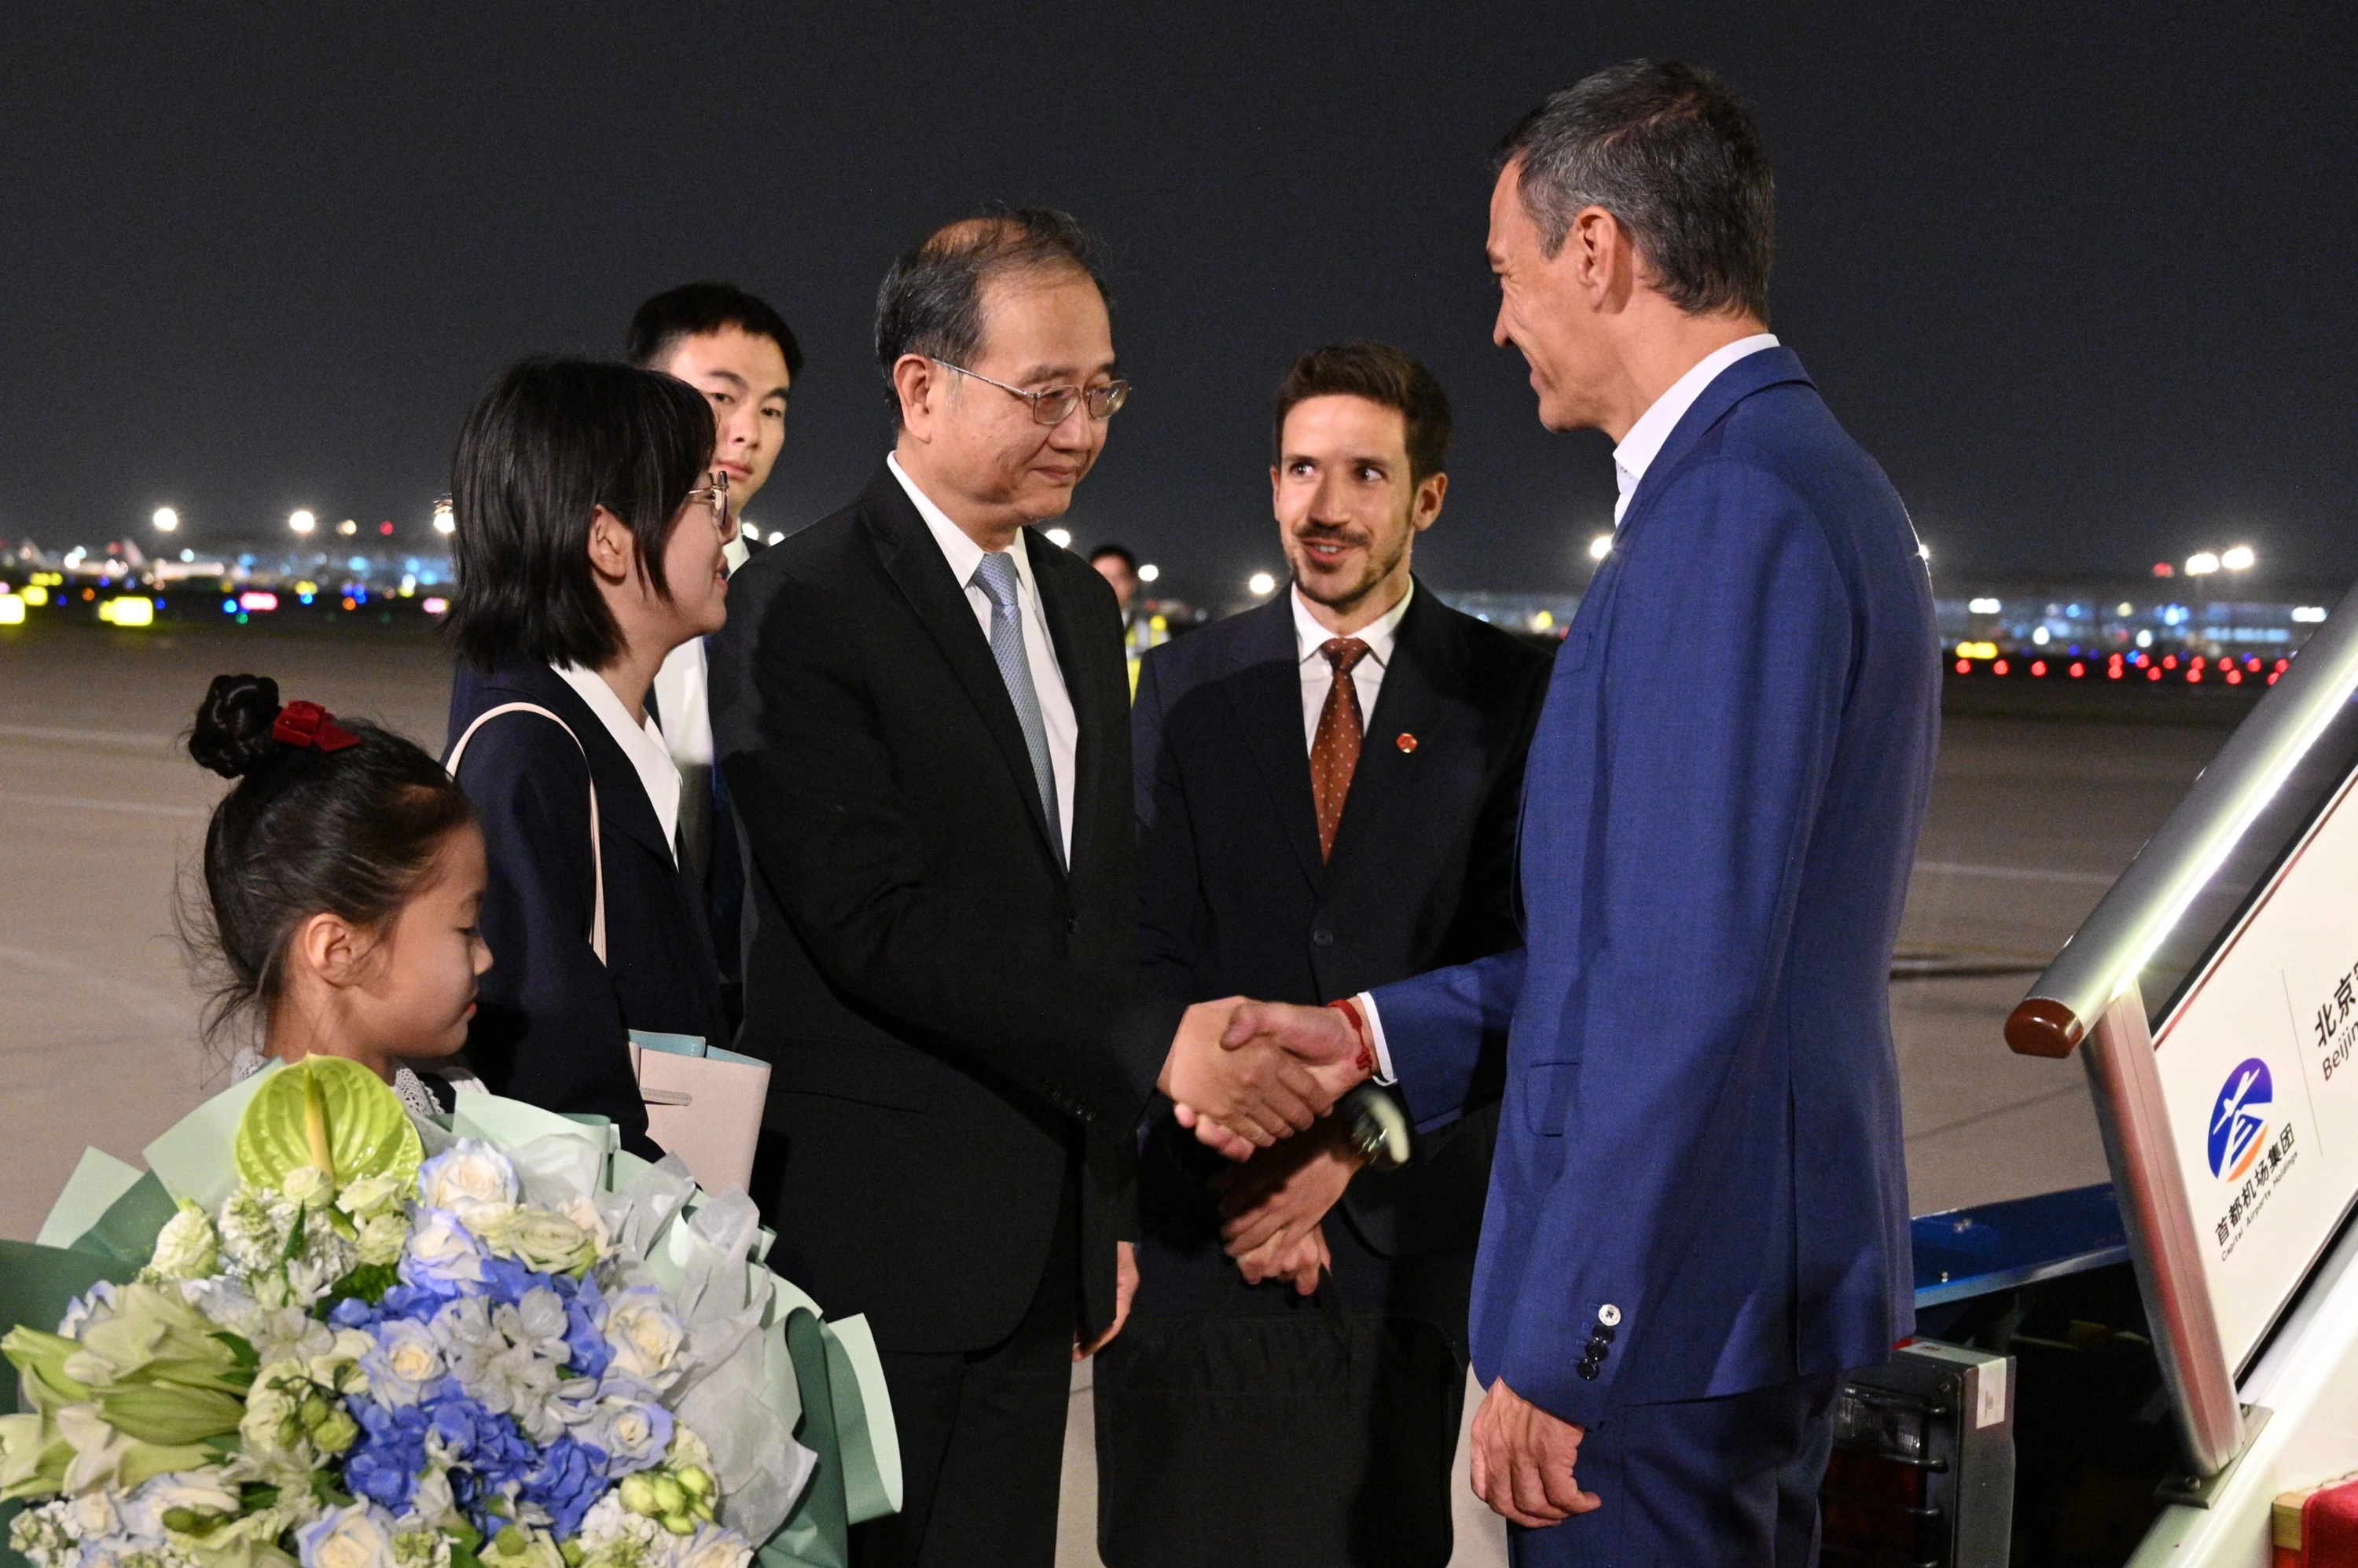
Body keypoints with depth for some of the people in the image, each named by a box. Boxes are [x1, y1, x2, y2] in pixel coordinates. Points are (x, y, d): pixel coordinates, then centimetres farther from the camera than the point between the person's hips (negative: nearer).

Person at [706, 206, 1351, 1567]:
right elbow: (880, 924, -20)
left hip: (1041, 1240, 7)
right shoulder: (805, 608, -11)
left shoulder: (1082, 607, 14)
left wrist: (1111, 1206, 17)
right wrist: (1156, 1047, -24)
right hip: (873, 1242, -7)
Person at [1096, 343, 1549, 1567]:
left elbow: (1509, 964, -5)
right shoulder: (1185, 686, 7)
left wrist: (1344, 1153, -12)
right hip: (1198, 1211, 1)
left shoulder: (1511, 699, 1)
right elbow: (1153, 947, 1)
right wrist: (1239, 1161, -10)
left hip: (1402, 1215, -1)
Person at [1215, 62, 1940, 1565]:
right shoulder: (1815, 482, 13)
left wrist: (1559, 1352, -21)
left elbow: (1692, 979, -24)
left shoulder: (1730, 510, -20)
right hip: (1783, 1269, 10)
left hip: (1669, 1303, -10)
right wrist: (1379, 1030, 17)